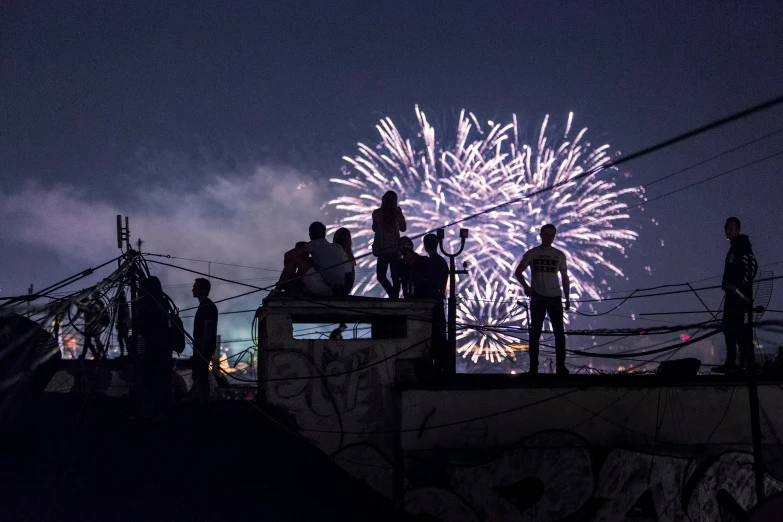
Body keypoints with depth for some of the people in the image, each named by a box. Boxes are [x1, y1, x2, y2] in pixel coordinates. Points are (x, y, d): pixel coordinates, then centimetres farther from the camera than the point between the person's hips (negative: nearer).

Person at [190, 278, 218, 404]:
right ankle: (201, 403, 17)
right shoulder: (204, 306, 17)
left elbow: (208, 330, -19)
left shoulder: (208, 307, -14)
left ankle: (202, 404, -8)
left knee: (200, 377, -10)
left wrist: (202, 350, -22)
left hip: (204, 348, -10)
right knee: (200, 377, 12)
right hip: (201, 348, 10)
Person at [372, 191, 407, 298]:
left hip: (382, 248, -1)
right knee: (395, 277, 9)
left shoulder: (377, 213, -5)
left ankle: (393, 295, -15)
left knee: (381, 275, 4)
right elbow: (403, 228, 11)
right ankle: (395, 297, 5)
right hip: (395, 248, 1)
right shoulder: (398, 213, -4)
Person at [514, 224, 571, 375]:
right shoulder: (531, 253, 1)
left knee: (559, 332, 0)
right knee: (535, 331, 3)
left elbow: (565, 278, 10)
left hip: (555, 297, 1)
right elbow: (518, 272, 5)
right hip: (537, 297, -1)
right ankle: (533, 366, 8)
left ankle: (561, 366, 6)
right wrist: (526, 286, -12)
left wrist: (567, 298, 3)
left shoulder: (560, 255, 6)